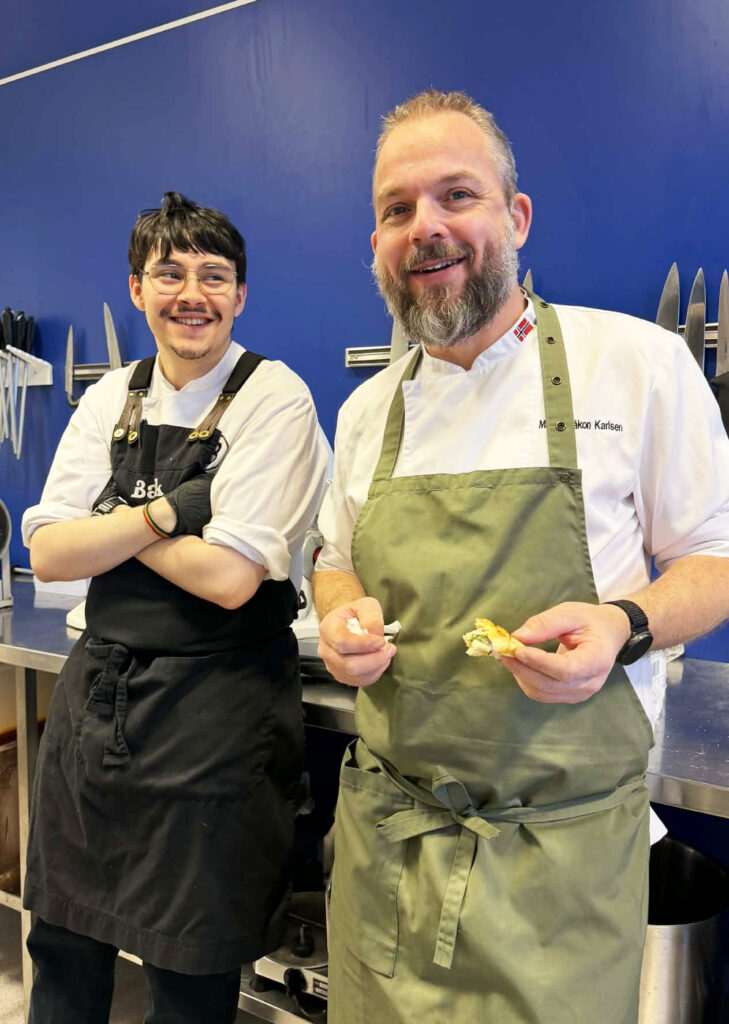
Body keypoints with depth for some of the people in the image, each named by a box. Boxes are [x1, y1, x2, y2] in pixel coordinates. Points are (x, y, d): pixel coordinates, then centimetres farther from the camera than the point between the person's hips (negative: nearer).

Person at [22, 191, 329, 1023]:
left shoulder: (274, 399, -11)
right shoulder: (110, 399, 5)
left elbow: (229, 576, -20)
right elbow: (47, 553, -2)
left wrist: (114, 519, -8)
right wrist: (166, 509, -16)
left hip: (214, 709, -5)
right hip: (94, 693, 6)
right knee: (63, 952, 23)